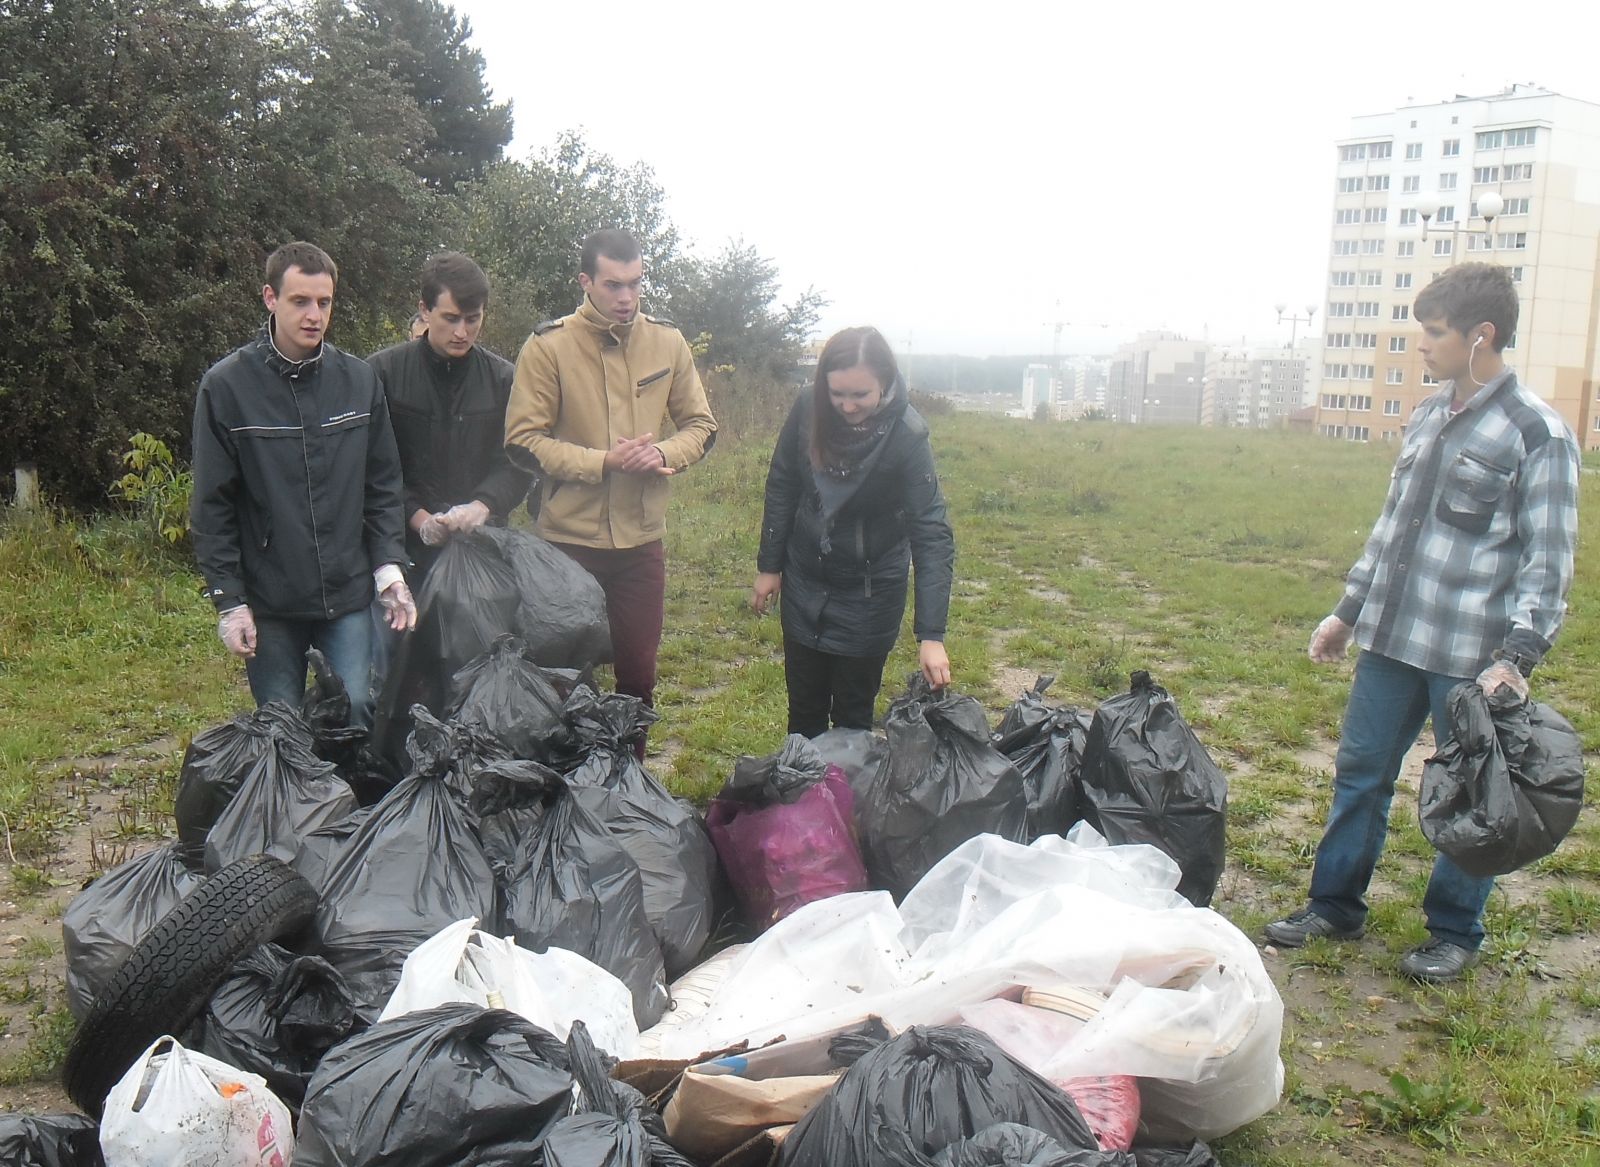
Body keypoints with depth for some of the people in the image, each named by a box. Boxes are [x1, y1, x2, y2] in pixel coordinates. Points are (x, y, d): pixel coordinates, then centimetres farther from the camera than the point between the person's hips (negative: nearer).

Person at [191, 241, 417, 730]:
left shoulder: (360, 380, 4)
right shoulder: (225, 386, -4)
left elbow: (382, 486, 9)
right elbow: (212, 507, -3)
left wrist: (388, 566, -2)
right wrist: (228, 601, -6)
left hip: (348, 597, 2)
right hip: (268, 602, -1)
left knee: (357, 717, 1)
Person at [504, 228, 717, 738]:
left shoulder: (666, 341, 3)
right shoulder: (548, 346, -8)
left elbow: (700, 424, 9)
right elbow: (523, 440, -11)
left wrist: (663, 455, -12)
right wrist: (605, 461, -19)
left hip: (642, 539, 3)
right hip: (569, 539, -3)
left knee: (638, 675, 12)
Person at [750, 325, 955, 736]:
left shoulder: (906, 436, -23)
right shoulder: (808, 411, -15)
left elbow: (932, 535, -27)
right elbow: (781, 488, 0)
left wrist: (931, 635, -33)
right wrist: (769, 565, 3)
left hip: (869, 593, -3)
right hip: (804, 583, 3)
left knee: (852, 715, 9)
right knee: (804, 707, 16)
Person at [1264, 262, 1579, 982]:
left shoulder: (1537, 432, -9)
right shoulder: (1427, 416, 11)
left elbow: (1548, 558, -11)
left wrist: (1517, 657, -18)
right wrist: (1348, 611, 18)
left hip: (1472, 654, -6)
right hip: (1393, 639, 7)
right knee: (1360, 771, 12)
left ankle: (1455, 933, 24)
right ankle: (1336, 905, 27)